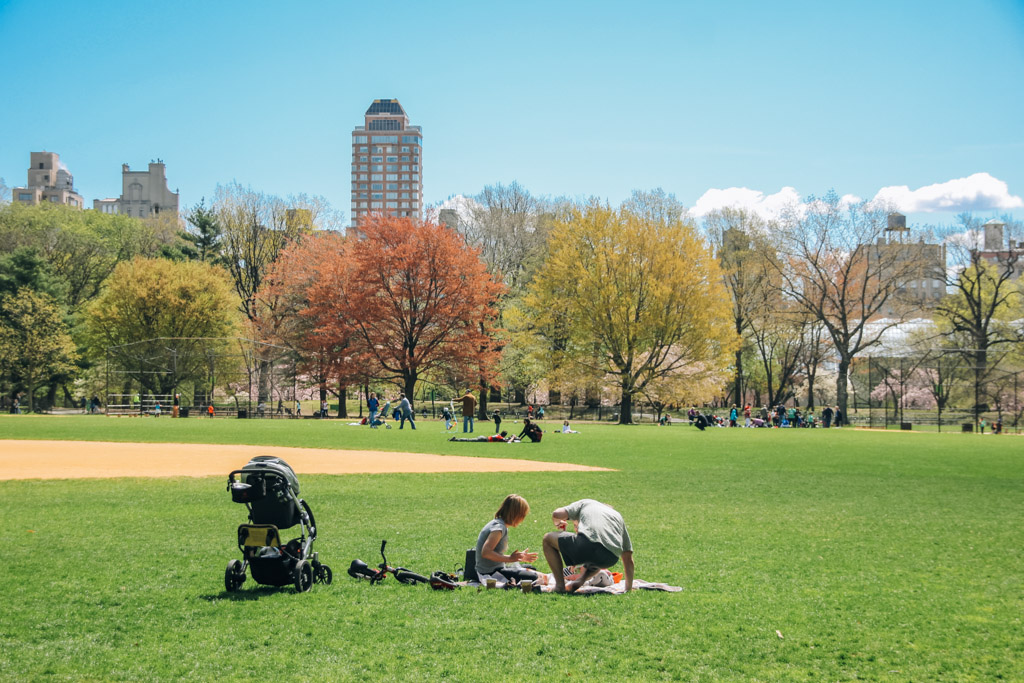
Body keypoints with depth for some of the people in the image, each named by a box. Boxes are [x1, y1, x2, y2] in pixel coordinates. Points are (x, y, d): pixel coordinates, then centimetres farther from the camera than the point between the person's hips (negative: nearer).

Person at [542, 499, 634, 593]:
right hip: (611, 559, 4)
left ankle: (560, 585, 11)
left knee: (548, 538, 22)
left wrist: (557, 522, 41)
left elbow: (556, 514, 16)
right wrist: (628, 589, 39)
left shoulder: (585, 503, 29)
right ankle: (581, 580, 11)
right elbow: (628, 559, 34)